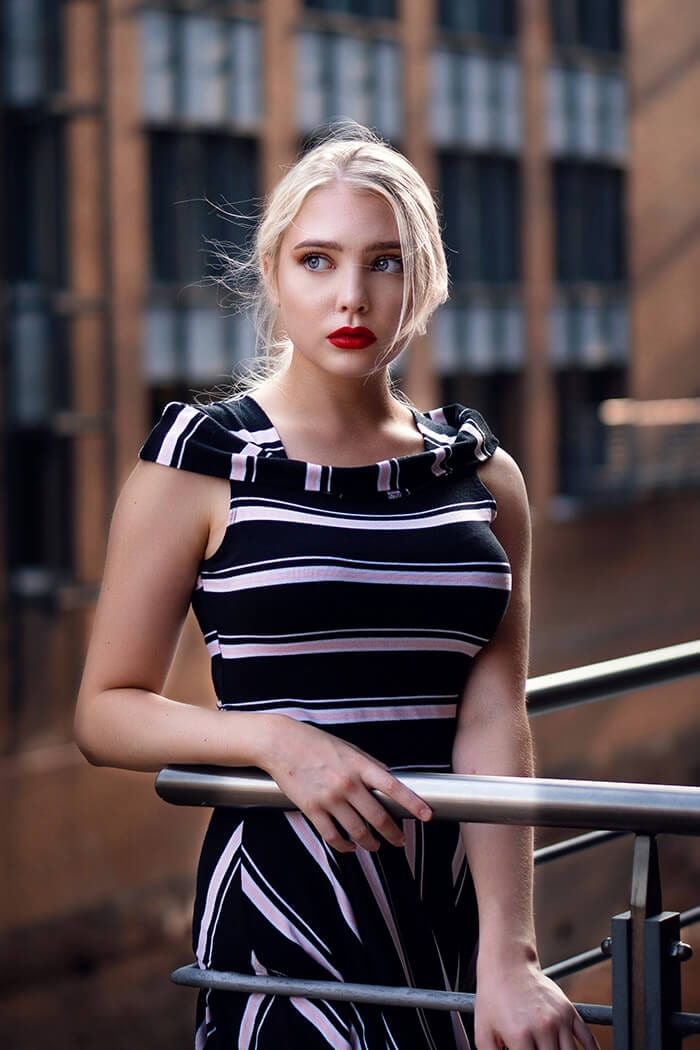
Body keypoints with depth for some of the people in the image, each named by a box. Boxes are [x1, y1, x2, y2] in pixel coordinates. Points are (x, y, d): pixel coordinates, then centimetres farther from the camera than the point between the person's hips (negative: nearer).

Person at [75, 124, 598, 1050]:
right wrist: (278, 737, -20)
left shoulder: (481, 477, 6)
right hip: (288, 897, -3)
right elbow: (106, 711, -3)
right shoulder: (201, 463, -2)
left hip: (460, 893, 3)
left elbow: (494, 721, -5)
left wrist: (508, 956, -15)